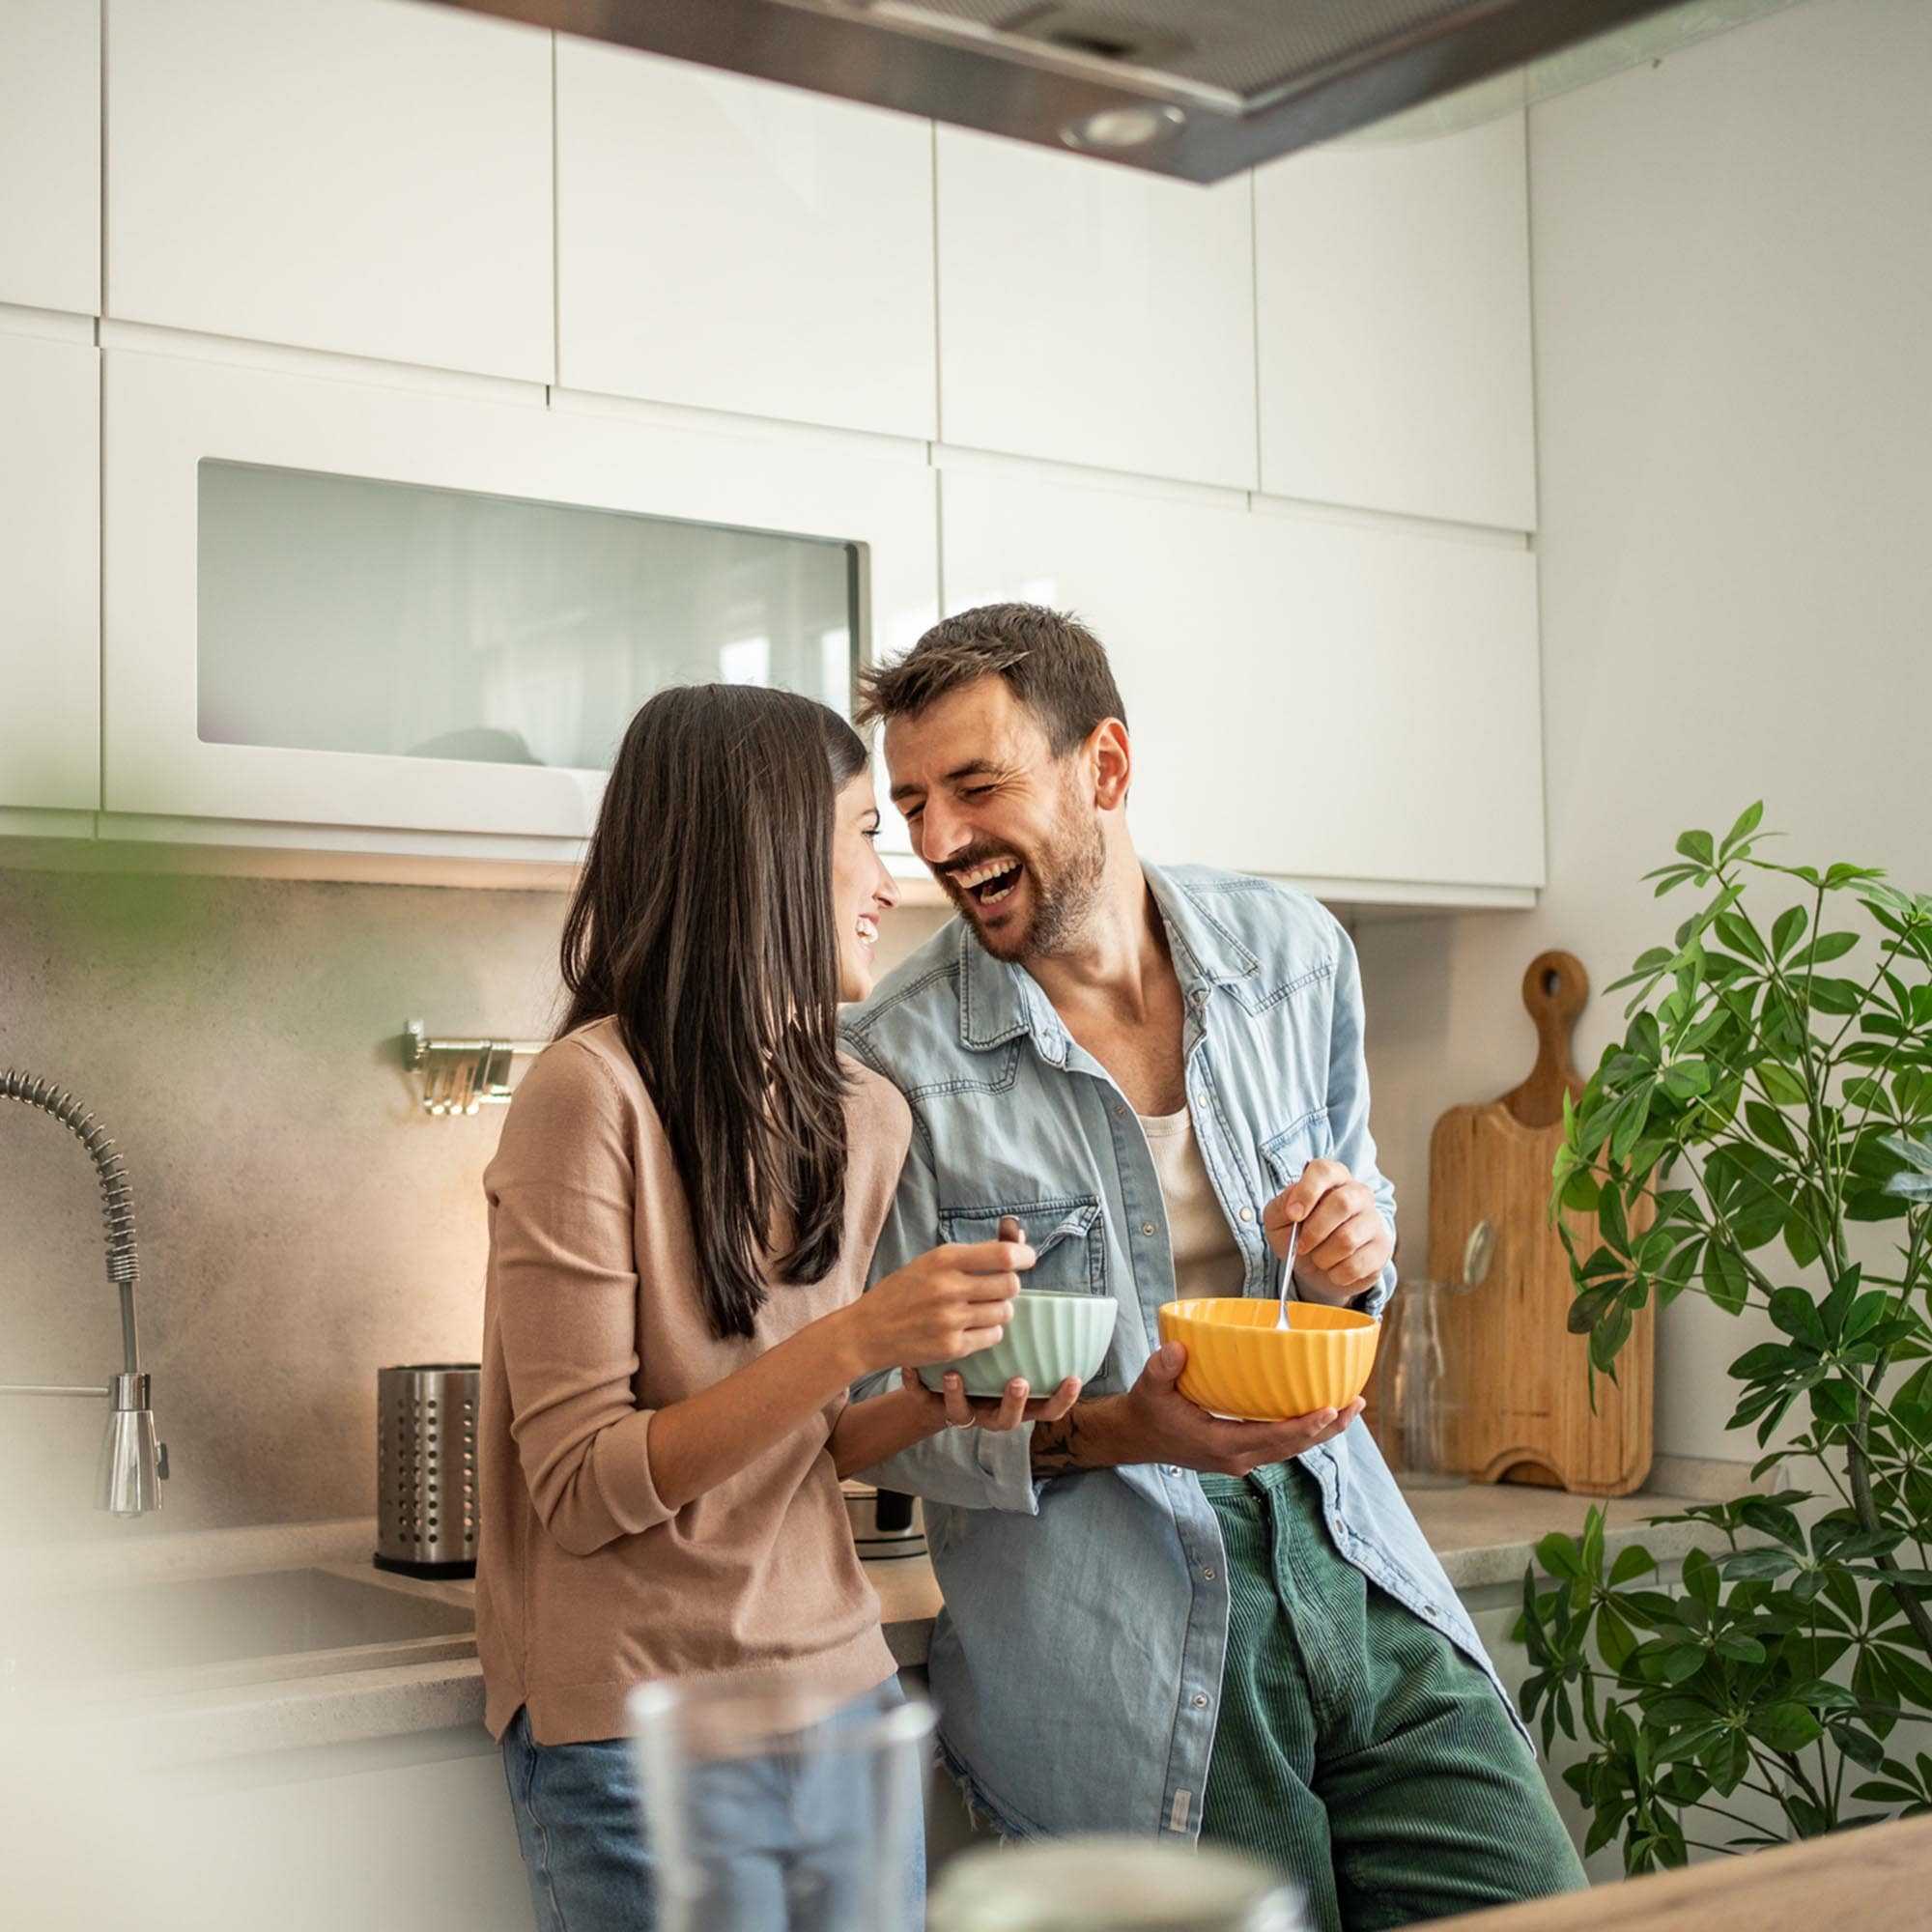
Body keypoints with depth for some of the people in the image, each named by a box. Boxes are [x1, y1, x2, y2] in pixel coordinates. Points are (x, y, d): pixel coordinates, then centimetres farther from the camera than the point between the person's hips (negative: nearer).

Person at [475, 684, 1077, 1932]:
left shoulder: (869, 1118, 5)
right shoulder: (593, 1095, -15)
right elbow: (583, 1489, -16)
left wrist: (942, 1402, -5)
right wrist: (854, 1339, -24)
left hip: (845, 1690, 6)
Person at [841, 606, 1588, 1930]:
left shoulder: (1294, 955, 4)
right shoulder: (897, 1064, -9)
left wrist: (1356, 1257, -5)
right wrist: (1101, 1435, -21)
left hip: (1346, 1559, 4)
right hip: (1121, 1654, -4)